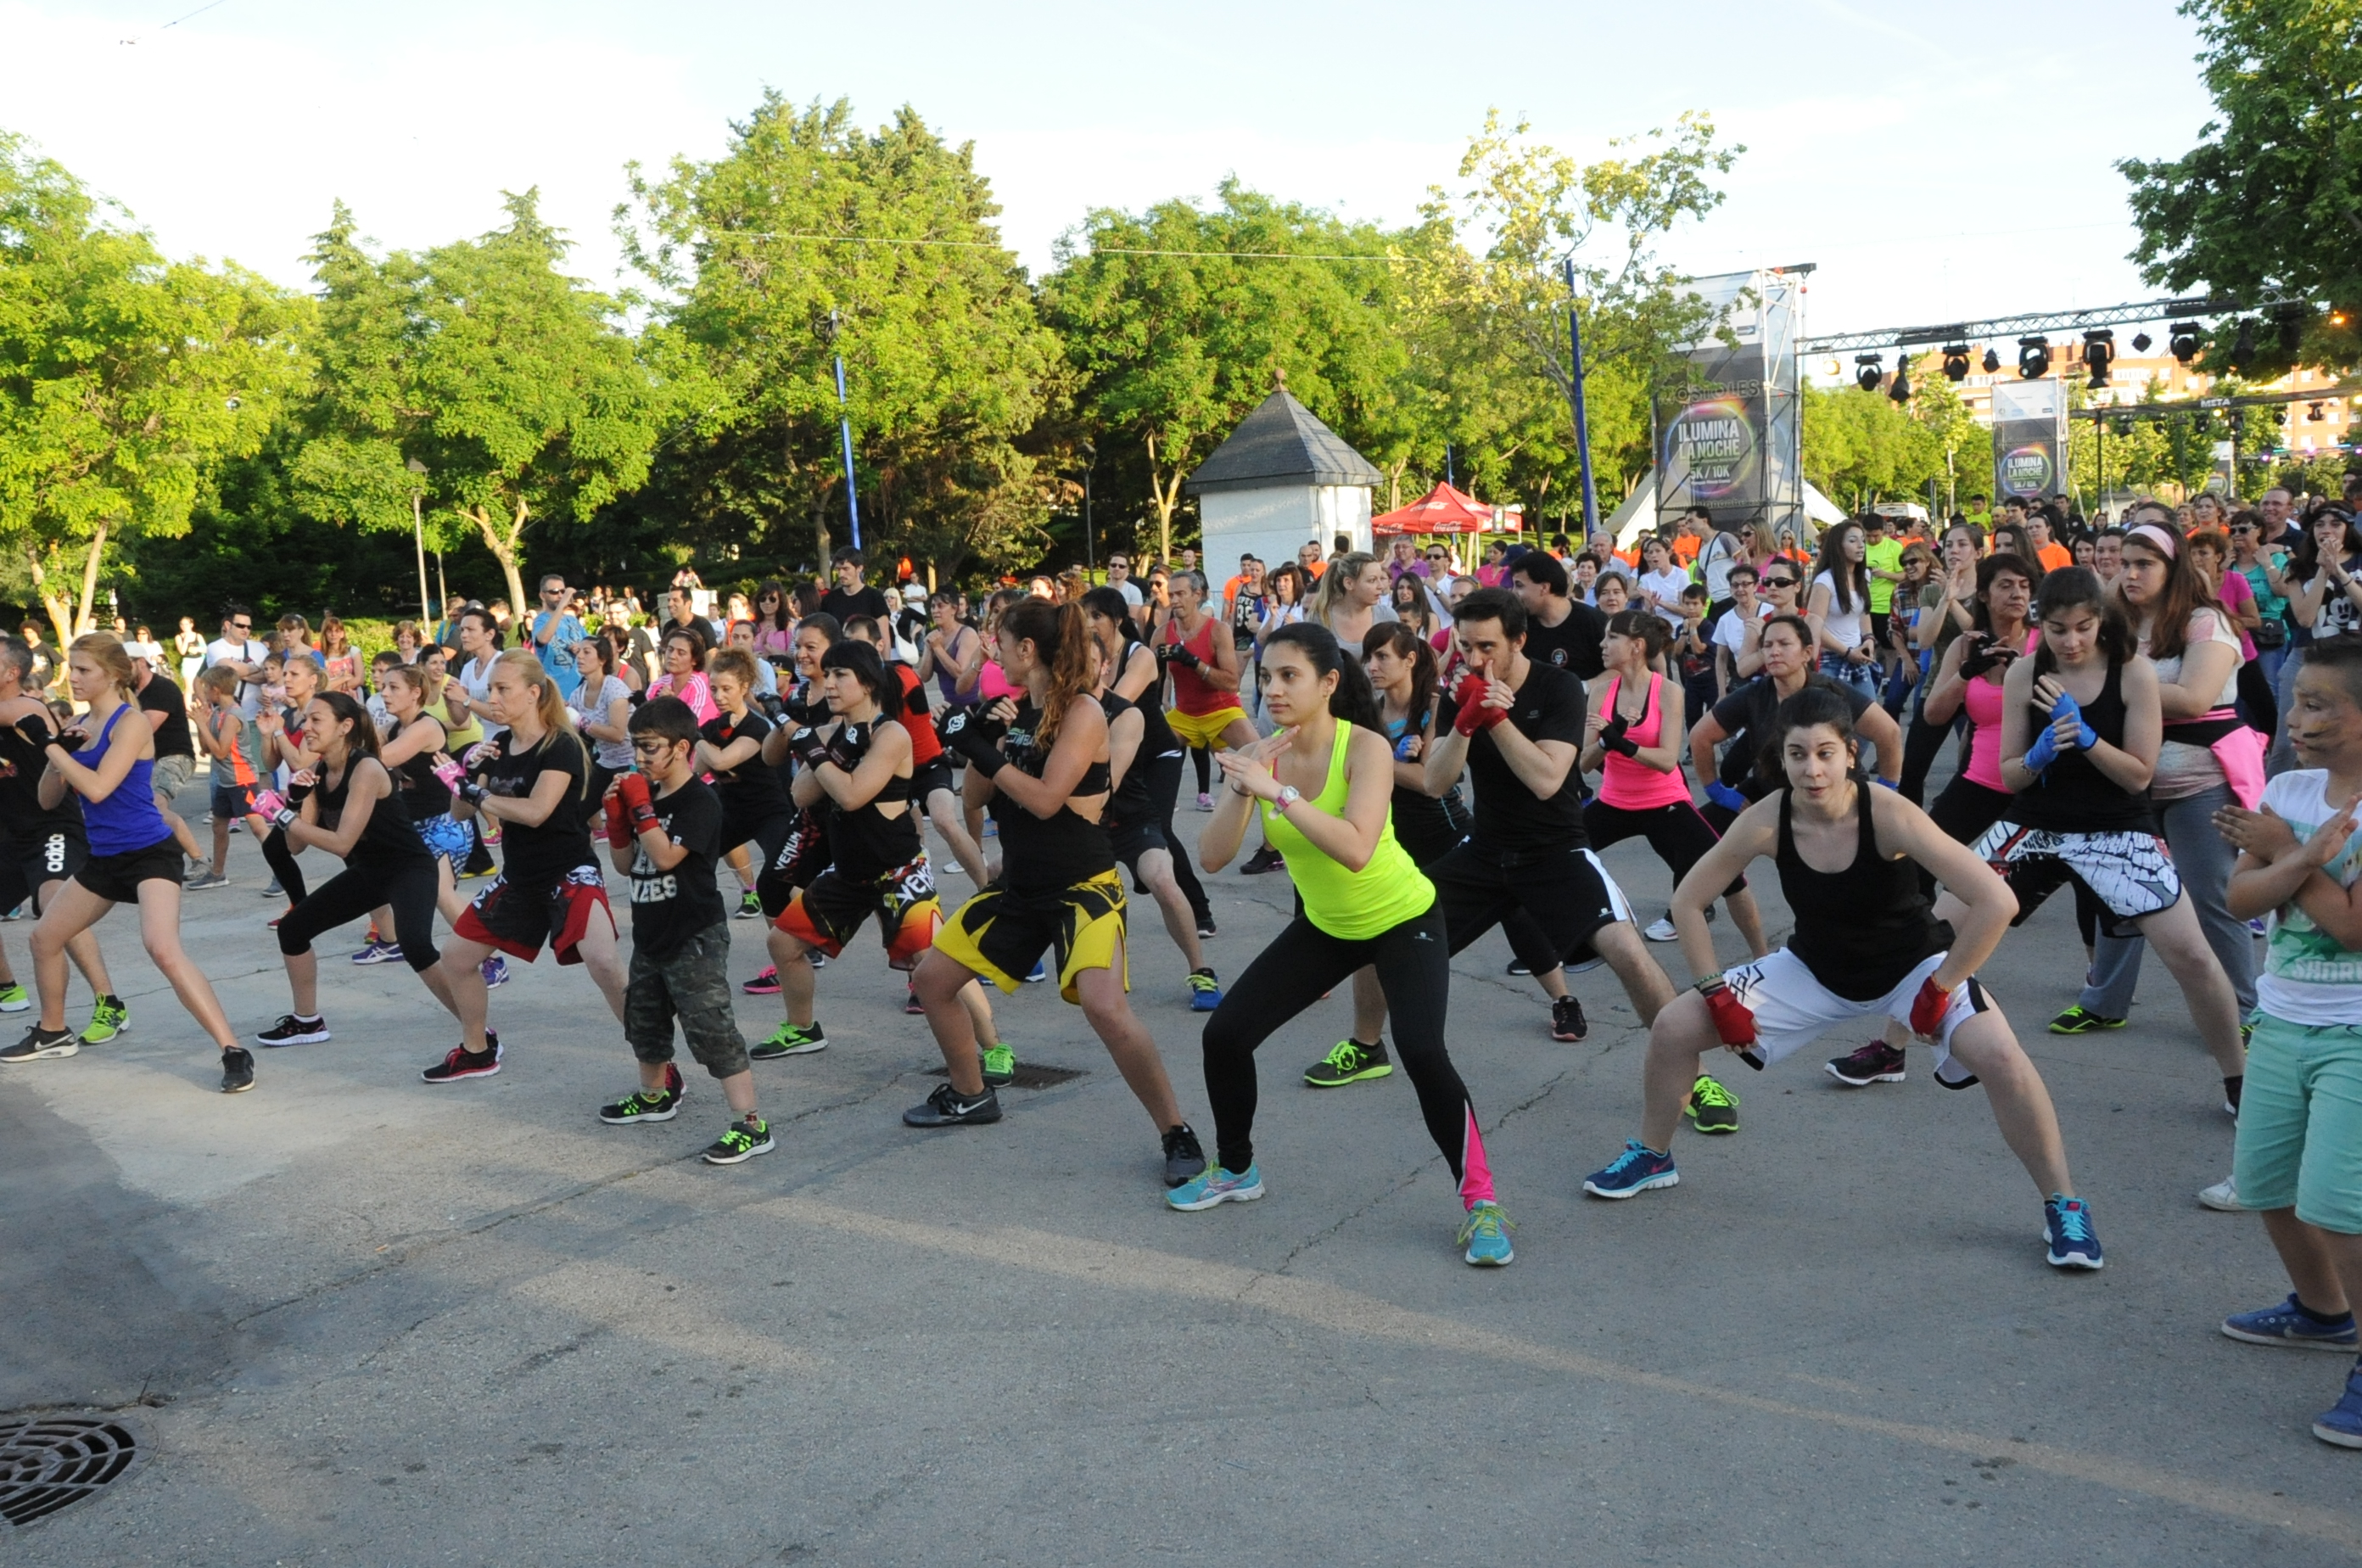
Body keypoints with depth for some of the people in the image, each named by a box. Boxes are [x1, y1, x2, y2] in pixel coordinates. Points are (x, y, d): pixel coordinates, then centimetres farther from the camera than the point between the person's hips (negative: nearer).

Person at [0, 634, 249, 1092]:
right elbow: (48, 801, 9)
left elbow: (97, 789, -25)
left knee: (164, 949, -27)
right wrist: (55, 747, -6)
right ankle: (53, 1033, 43)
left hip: (149, 853, -9)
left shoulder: (131, 723, -13)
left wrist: (48, 744, -17)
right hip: (104, 857, 9)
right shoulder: (80, 726, 9)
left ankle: (234, 1052, -26)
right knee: (45, 937, 21)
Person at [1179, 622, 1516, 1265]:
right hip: (1325, 927, 5)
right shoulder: (1260, 756, -11)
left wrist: (1277, 792, -43)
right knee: (1225, 1033, -1)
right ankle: (1235, 1169, 24)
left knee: (1422, 1052, -26)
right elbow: (1212, 858, -19)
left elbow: (1356, 850, -40)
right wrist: (1241, 793, -34)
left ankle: (1479, 1201, -7)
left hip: (1404, 921, -5)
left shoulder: (1366, 747, -25)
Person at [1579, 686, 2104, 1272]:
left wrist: (1939, 989, -25)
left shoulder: (1889, 815, -31)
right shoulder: (1766, 821, -22)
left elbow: (1997, 902, -33)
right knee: (1673, 1027, -4)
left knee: (1999, 1056, -29)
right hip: (1816, 969, 3)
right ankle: (1652, 1157, 22)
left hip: (1911, 965, -3)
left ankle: (2064, 1207, -7)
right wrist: (1716, 992, -11)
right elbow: (1688, 901, -8)